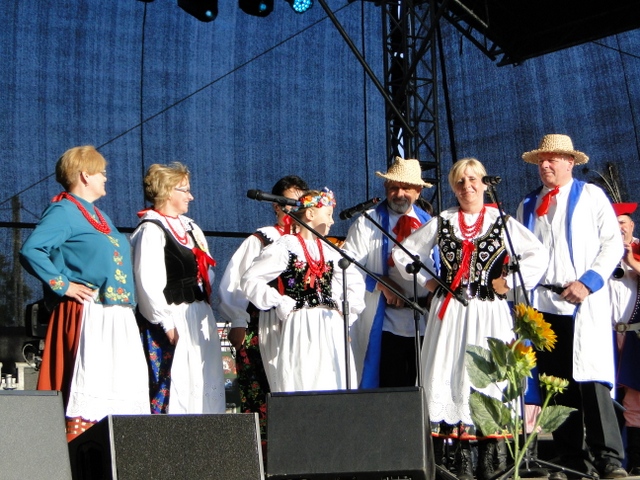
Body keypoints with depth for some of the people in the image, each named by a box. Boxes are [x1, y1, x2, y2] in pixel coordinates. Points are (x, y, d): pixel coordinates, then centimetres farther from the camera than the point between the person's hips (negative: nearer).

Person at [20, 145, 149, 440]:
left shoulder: (99, 216, 22)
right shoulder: (63, 211, -6)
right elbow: (30, 250, -19)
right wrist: (62, 285, -17)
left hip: (117, 316, 9)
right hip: (87, 313, -9)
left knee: (122, 387, 8)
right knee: (88, 384, -10)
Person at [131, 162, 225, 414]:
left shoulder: (190, 228, 16)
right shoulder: (151, 230, -10)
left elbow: (207, 272, 19)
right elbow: (149, 285, -17)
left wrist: (205, 310, 4)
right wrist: (167, 324, -19)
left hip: (199, 320, 9)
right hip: (172, 324, -9)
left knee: (203, 386, 10)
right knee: (172, 387, -7)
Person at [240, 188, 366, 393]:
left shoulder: (330, 251, 17)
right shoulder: (285, 247, -2)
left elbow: (355, 282, 30)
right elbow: (250, 280, -8)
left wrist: (347, 309, 15)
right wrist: (281, 304, -10)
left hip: (332, 329, 6)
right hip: (300, 329, -6)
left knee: (334, 387, 3)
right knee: (302, 384, -8)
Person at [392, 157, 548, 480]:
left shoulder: (502, 222, 5)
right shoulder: (441, 222, 11)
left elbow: (538, 254, 3)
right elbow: (404, 252, 17)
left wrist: (509, 282, -3)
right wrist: (426, 280, 9)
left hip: (489, 312, -2)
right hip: (449, 311, 2)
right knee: (451, 375, -2)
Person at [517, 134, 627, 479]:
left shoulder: (591, 196, 6)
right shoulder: (527, 207, 18)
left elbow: (613, 243, 0)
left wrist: (589, 282, -12)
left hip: (585, 303, -4)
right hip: (543, 304, 4)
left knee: (591, 379, -11)